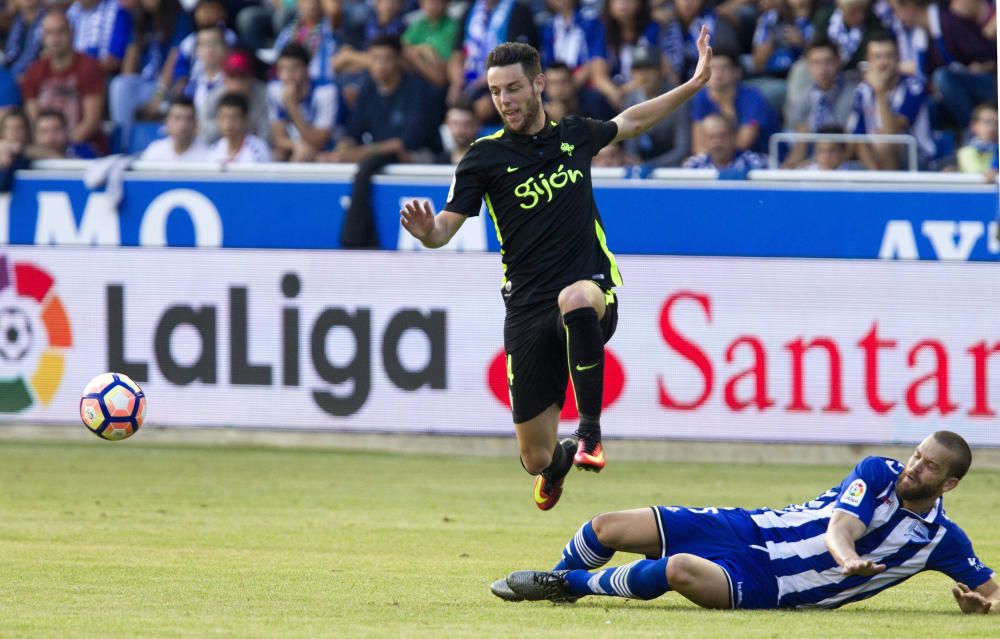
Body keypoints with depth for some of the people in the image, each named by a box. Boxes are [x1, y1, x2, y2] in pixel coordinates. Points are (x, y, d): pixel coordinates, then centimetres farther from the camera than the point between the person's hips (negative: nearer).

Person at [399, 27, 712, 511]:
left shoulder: (575, 135, 9)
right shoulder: (485, 157, 1)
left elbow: (629, 122, 30)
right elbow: (447, 226, -4)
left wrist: (694, 84, 27)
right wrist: (427, 231, -28)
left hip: (594, 291, 0)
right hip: (527, 307, 0)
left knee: (576, 298, -42)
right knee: (537, 460, 2)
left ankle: (590, 430, -32)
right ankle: (561, 459, 43)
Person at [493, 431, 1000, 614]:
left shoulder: (942, 540, -3)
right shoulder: (878, 473, -4)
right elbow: (840, 528, -20)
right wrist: (848, 558, -46)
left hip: (764, 586, -2)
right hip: (746, 531, 2)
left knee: (679, 571, -34)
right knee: (608, 529, -4)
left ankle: (570, 583, -7)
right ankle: (554, 583, 30)